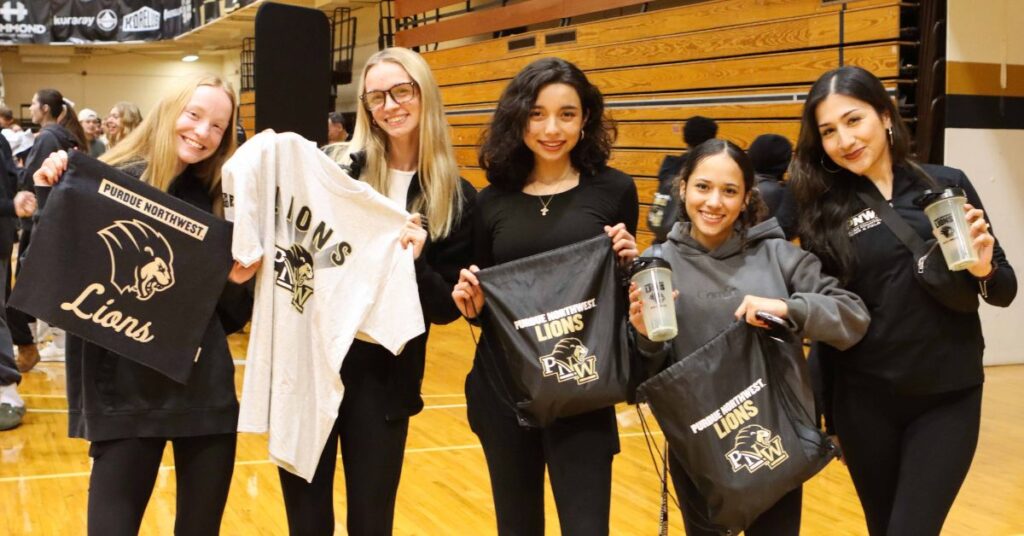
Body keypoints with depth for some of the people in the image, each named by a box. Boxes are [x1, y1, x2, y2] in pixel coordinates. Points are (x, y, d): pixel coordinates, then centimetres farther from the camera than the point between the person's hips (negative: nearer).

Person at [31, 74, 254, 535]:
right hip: (125, 392, -3)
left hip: (206, 392, 4)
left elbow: (229, 318, 12)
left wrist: (238, 283, -8)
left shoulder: (217, 203, 9)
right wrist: (49, 196, -17)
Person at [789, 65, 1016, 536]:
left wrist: (984, 270, -15)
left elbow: (1004, 292, 5)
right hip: (866, 401, 1)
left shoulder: (948, 185, -1)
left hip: (949, 398, -1)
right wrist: (828, 415, -2)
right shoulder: (822, 210, -2)